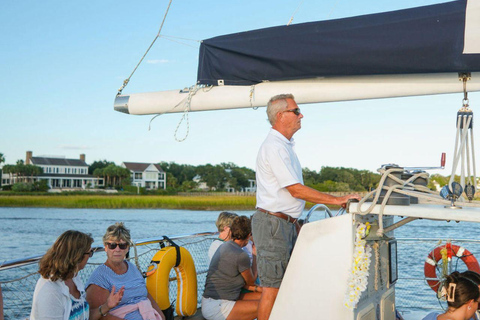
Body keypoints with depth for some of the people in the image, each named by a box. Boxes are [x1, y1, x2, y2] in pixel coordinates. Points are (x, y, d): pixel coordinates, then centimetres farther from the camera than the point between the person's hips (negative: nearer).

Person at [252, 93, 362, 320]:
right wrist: (337, 200, -17)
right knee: (273, 287, -6)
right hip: (272, 223, -10)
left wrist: (295, 222, 21)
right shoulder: (274, 147, -16)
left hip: (287, 223, 10)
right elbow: (296, 190, -20)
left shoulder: (285, 146, 17)